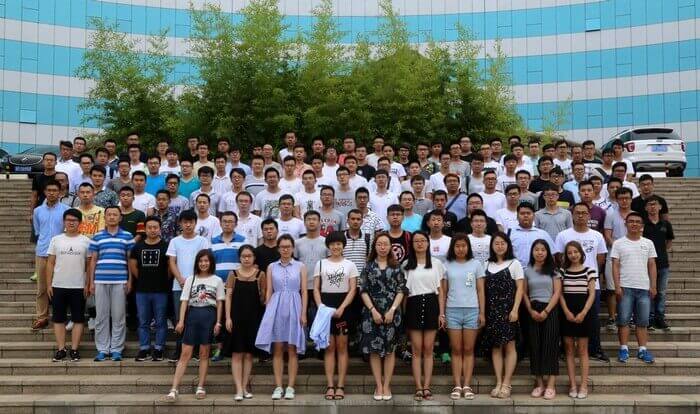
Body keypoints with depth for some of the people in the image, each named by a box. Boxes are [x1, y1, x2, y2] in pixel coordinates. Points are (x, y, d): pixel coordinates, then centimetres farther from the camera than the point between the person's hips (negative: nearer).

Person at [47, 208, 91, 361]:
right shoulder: (56, 239, 5)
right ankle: (61, 349, 12)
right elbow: (50, 263, 5)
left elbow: (89, 264, 2)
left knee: (78, 319, 2)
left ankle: (74, 349, 8)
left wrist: (88, 284, -5)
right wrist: (48, 285, -1)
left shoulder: (85, 241, 1)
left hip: (78, 287, -1)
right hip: (58, 286, 1)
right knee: (59, 319, 5)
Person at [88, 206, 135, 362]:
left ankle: (116, 349, 10)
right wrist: (91, 281, 5)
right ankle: (102, 349, 12)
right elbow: (93, 260, 10)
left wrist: (130, 280, -1)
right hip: (100, 281, 1)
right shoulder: (97, 237, 9)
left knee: (119, 317, 2)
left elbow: (131, 260, 6)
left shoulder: (127, 236, 6)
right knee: (101, 316, 5)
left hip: (120, 282, -1)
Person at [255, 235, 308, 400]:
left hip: (293, 308, -1)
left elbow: (304, 292, 2)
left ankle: (290, 387, 4)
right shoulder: (271, 267, 9)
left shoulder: (300, 267, 5)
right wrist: (268, 312, -1)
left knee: (292, 349, 0)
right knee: (277, 349, 1)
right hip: (276, 308, 1)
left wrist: (303, 313, -5)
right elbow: (269, 291, 8)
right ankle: (278, 387, 5)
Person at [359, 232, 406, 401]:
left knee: (390, 349, 3)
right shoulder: (369, 266, 5)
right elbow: (363, 291, 1)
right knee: (374, 349, 1)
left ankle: (386, 385, 10)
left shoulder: (396, 267, 5)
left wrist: (392, 310, -10)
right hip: (372, 312, 0)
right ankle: (378, 385, 7)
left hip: (392, 312, 0)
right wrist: (373, 310, -9)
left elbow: (401, 290, 1)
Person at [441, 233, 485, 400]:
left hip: (472, 310, 0)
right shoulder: (447, 265, 7)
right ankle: (457, 386, 3)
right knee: (456, 350, 2)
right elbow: (443, 291, 8)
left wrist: (482, 313, 0)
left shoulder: (476, 264, 6)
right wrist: (441, 313, 1)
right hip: (452, 311, 0)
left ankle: (467, 386, 4)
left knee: (468, 350, 2)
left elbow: (480, 290, 6)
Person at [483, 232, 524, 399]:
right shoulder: (488, 265, 12)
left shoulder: (514, 264, 2)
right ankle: (498, 383, 7)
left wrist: (515, 310, -13)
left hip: (507, 309, -4)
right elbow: (485, 289, 10)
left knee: (509, 345, -2)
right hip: (492, 310, 4)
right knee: (495, 346, 4)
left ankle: (506, 384, 0)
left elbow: (519, 289, -3)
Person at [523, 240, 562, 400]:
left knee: (550, 345, -5)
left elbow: (557, 293, -4)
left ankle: (551, 385, -4)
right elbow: (524, 293, 7)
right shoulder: (527, 270, 7)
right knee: (535, 345, 2)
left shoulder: (553, 270, 2)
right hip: (534, 311, 2)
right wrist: (531, 311, -7)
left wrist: (546, 311, -12)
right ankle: (539, 383, 9)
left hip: (550, 310, -2)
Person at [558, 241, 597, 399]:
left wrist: (583, 313, -12)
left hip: (583, 312, -2)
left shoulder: (589, 270, 0)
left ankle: (584, 385, 3)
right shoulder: (562, 271, 5)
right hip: (567, 313, 2)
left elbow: (592, 294, -2)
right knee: (569, 349, 4)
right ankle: (572, 385, 8)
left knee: (582, 350, 1)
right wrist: (566, 312, -9)